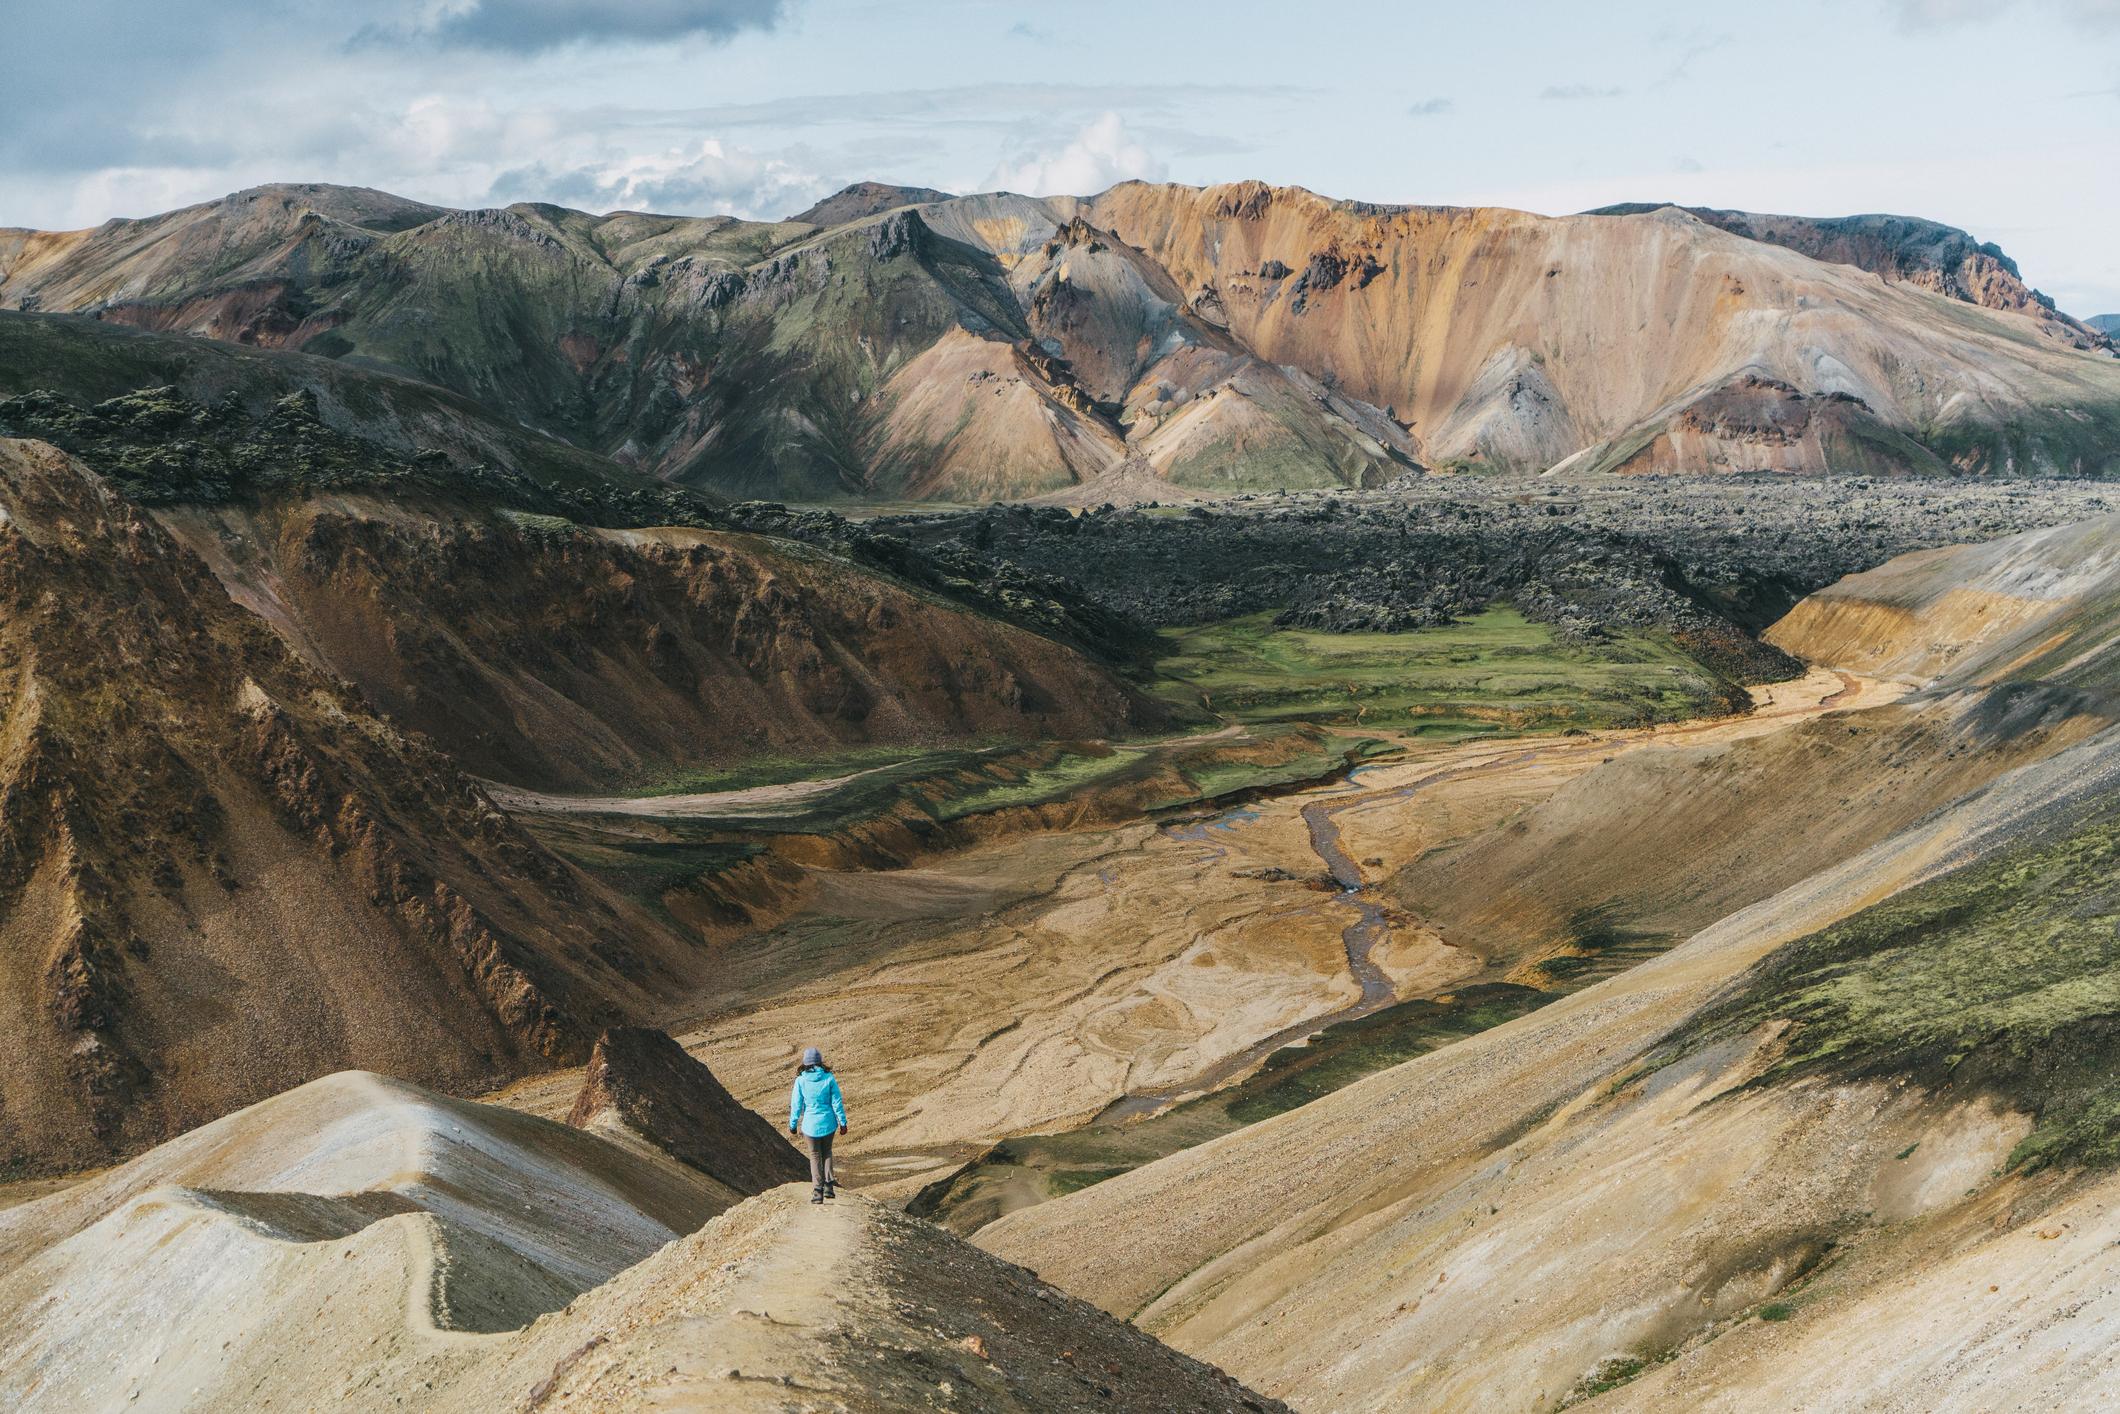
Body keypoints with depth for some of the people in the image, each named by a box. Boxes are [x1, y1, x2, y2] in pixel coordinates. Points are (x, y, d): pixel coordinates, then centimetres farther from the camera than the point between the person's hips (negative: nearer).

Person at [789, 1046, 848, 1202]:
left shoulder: (800, 1080, -12)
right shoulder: (829, 1078, -10)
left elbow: (796, 1104, -5)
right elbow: (837, 1102, -6)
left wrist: (792, 1124, 8)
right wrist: (843, 1122, 3)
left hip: (810, 1124, -1)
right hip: (828, 1123, 1)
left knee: (815, 1155, 15)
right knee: (827, 1152, 22)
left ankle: (818, 1190, 9)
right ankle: (829, 1185, 11)